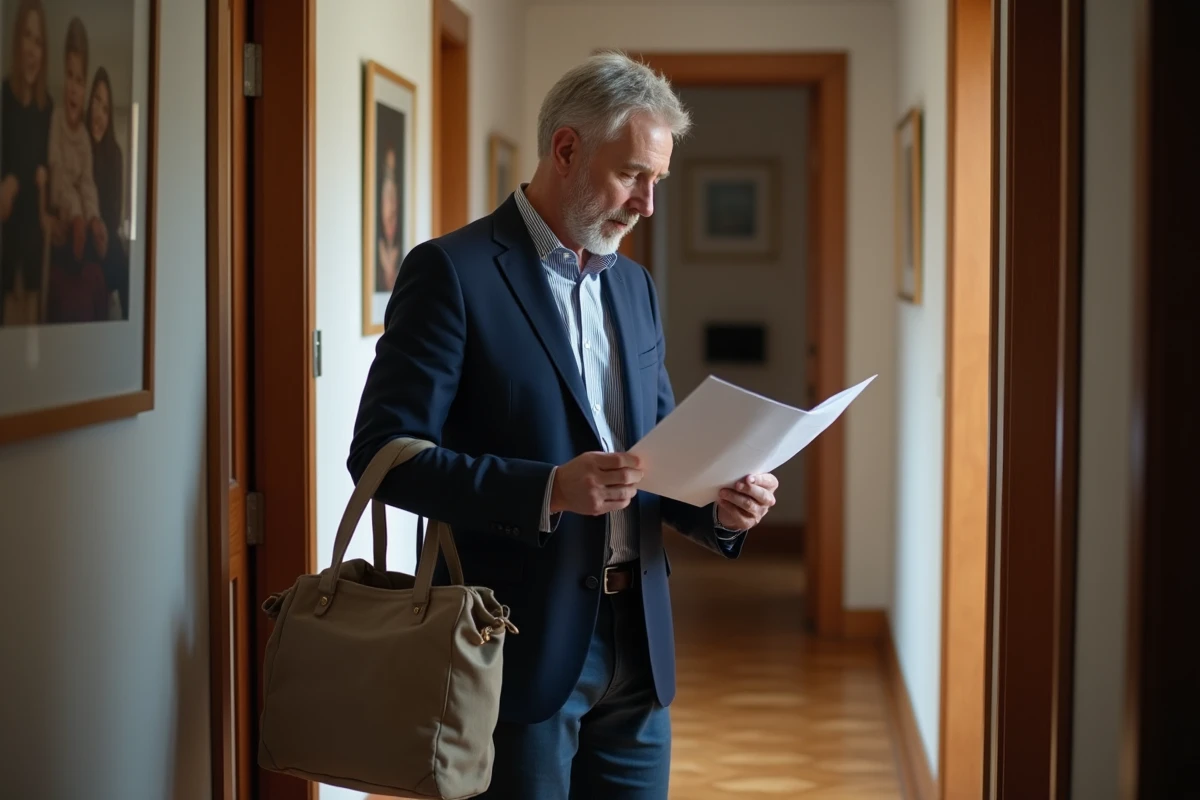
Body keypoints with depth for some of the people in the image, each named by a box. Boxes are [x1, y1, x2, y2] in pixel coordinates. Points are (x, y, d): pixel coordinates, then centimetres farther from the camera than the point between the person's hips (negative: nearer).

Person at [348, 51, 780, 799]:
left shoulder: (634, 286, 14)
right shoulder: (451, 271, -9)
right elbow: (381, 454, -14)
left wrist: (717, 505, -4)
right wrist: (546, 490, -25)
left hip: (637, 651, 6)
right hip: (523, 647, -6)